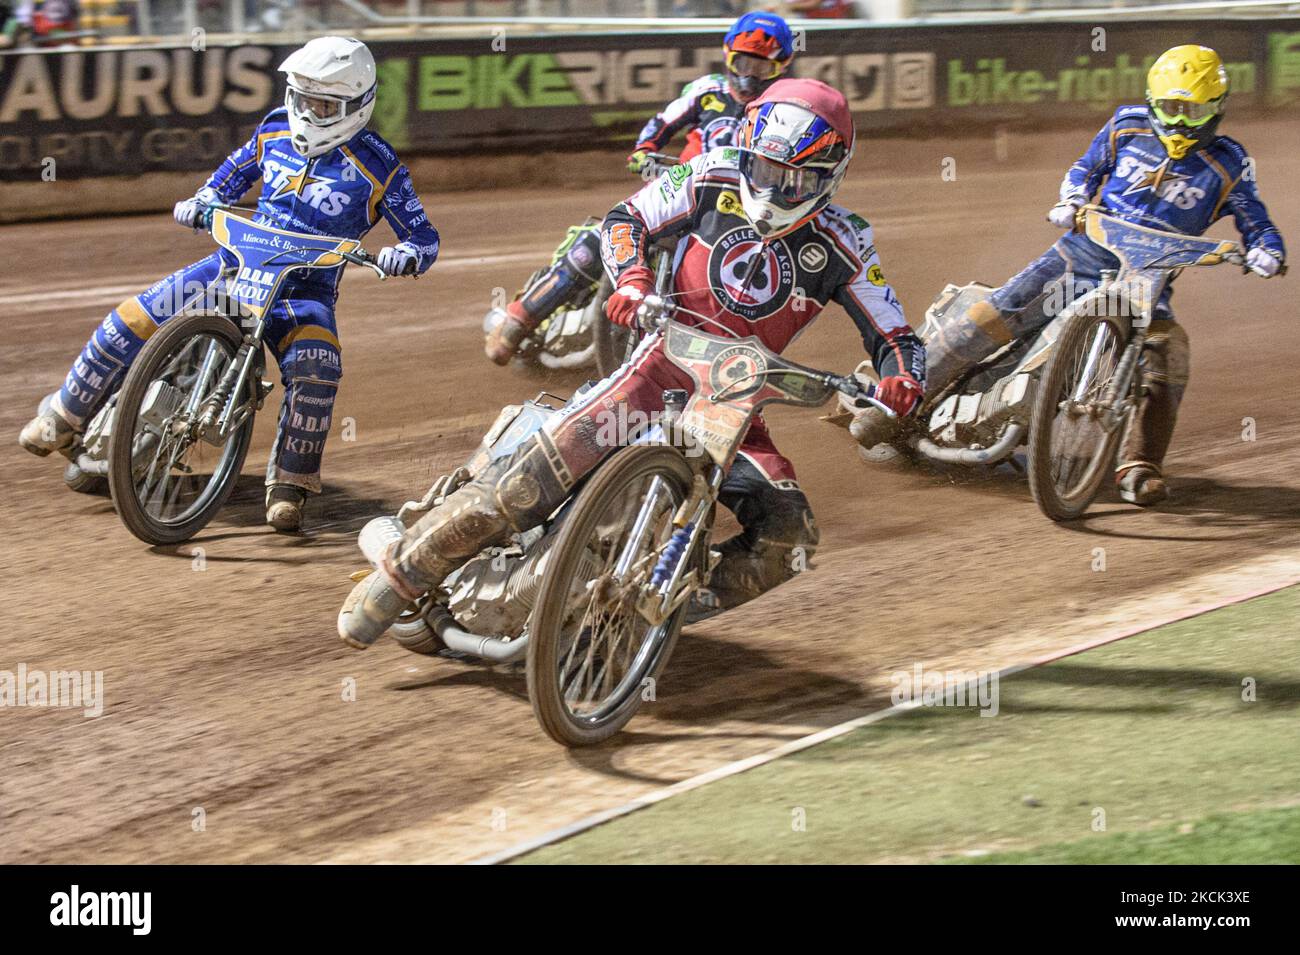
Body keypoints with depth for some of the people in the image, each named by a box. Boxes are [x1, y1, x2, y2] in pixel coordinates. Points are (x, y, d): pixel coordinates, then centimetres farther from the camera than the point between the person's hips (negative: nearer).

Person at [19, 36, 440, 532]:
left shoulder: (377, 167, -10)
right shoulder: (275, 132, 4)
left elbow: (424, 236, -7)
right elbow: (237, 169, 24)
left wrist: (405, 254, -29)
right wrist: (202, 201, 7)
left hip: (305, 289, -4)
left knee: (316, 369, -34)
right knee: (133, 319, -9)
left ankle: (288, 486, -18)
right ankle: (65, 419, 10)